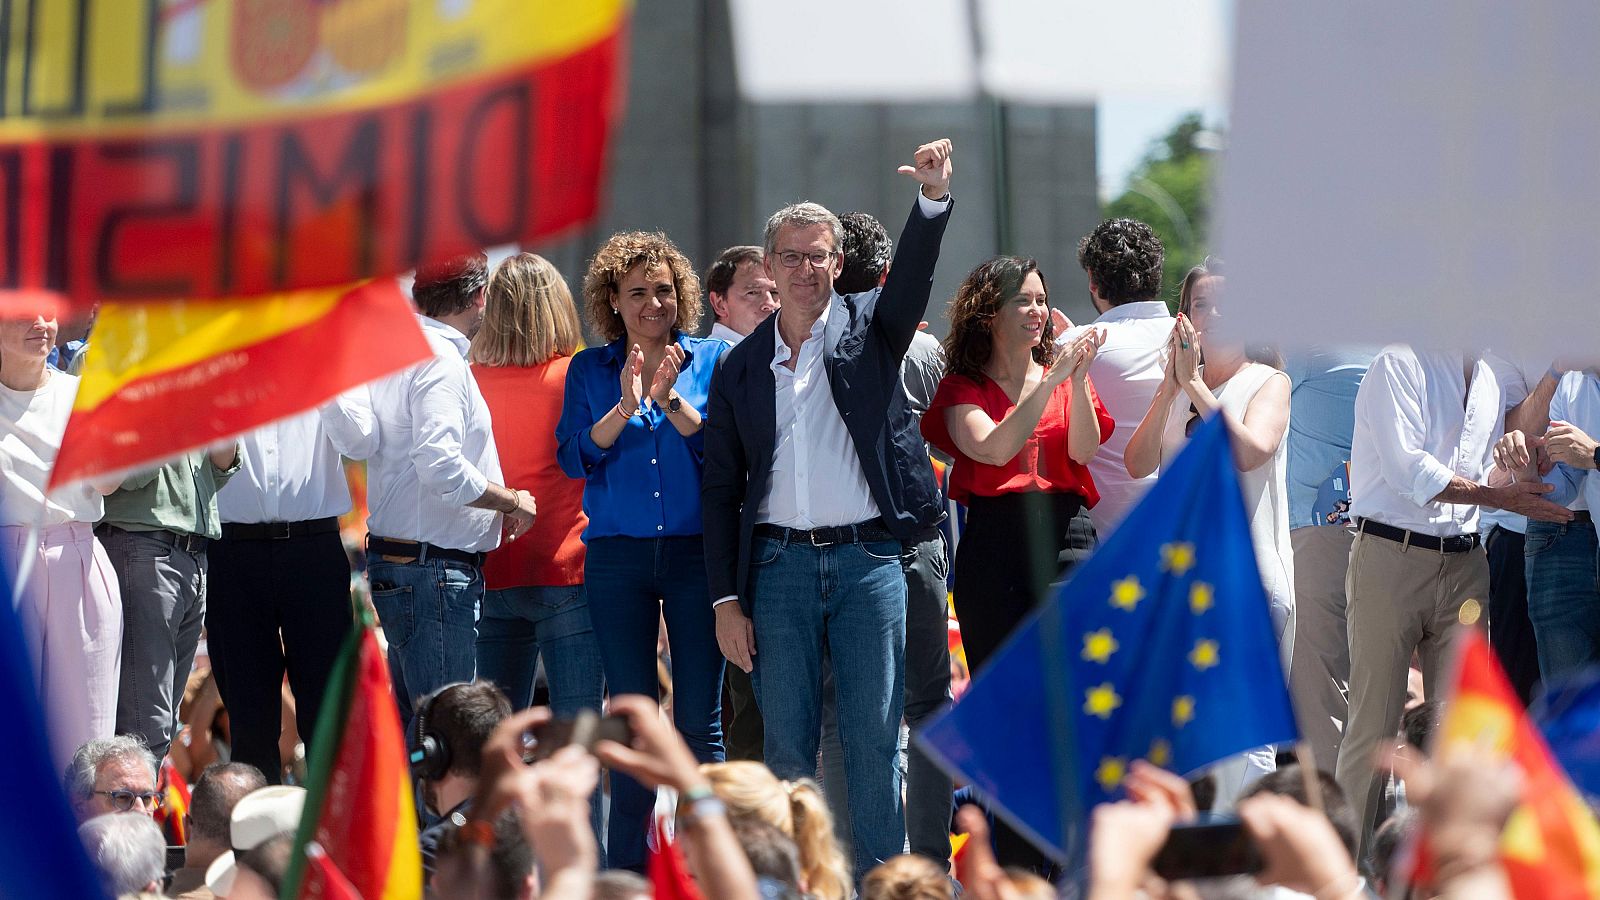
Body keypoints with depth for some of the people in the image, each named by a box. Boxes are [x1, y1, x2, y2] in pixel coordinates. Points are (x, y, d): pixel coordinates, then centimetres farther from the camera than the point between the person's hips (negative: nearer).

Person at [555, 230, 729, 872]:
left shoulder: (711, 360, 6)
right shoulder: (591, 370, 10)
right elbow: (574, 457, 0)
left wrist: (671, 402, -16)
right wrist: (625, 408, -13)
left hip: (696, 552, -1)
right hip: (618, 556, 1)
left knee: (699, 719, -2)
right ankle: (626, 869, 8)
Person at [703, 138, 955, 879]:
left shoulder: (869, 330, 7)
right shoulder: (742, 367, 10)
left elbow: (914, 269, -13)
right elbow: (721, 489, 10)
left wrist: (935, 196, -32)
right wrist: (725, 600, 3)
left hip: (866, 559, -2)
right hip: (778, 563, 2)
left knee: (874, 740, -2)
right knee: (787, 743, 3)